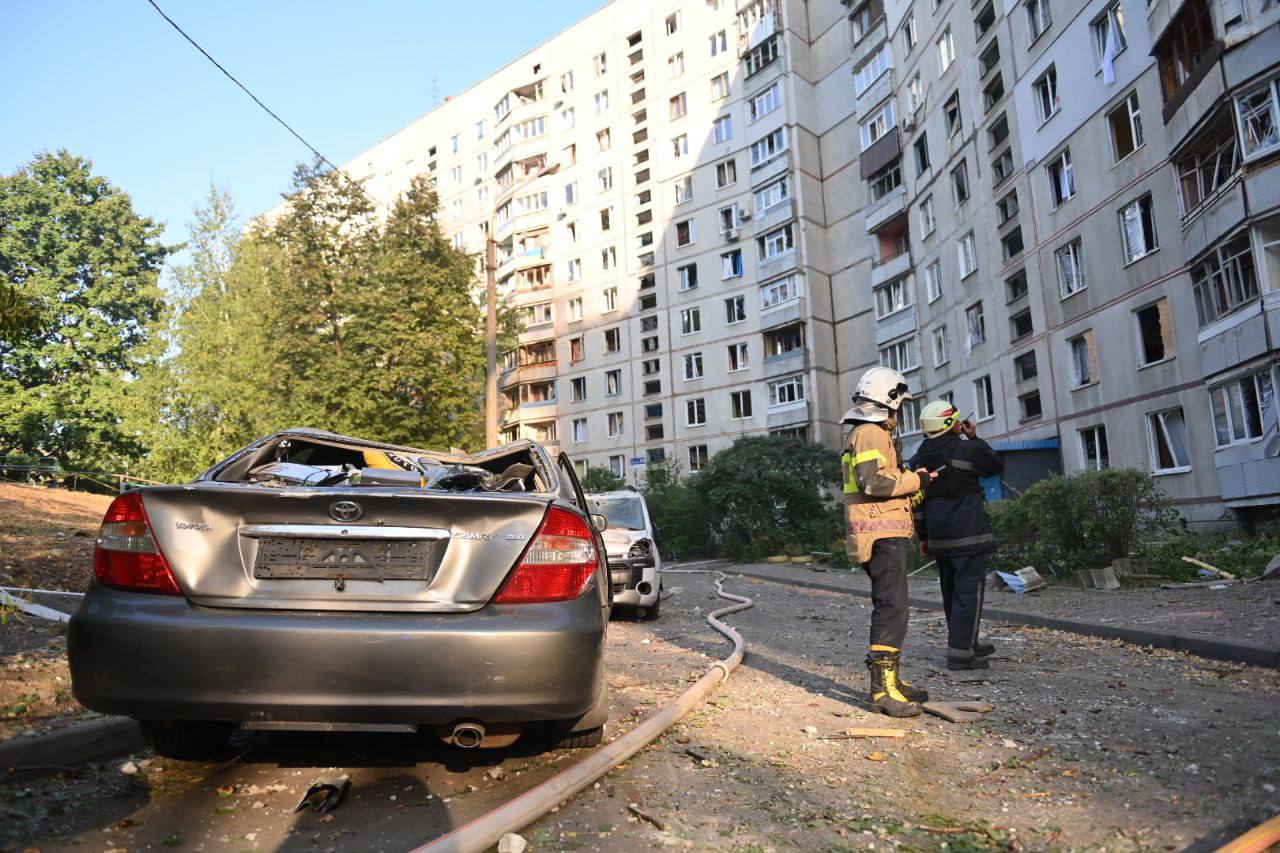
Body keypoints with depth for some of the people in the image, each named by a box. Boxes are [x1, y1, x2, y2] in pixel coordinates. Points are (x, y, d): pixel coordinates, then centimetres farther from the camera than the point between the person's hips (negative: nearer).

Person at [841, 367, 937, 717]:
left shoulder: (870, 433, 22)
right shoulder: (870, 433, -12)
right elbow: (874, 482, -24)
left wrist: (912, 480, 17)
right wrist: (915, 479, -13)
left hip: (885, 534, 11)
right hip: (882, 534, -11)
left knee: (889, 606, 16)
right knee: (892, 608, -11)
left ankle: (890, 678, 24)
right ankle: (883, 687, -8)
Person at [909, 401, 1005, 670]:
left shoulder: (919, 458, 8)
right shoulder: (965, 450, -11)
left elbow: (918, 501, 11)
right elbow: (997, 465, 7)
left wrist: (923, 536, 16)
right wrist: (975, 438, 11)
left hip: (939, 535, 7)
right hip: (966, 533, -7)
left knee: (952, 591, 16)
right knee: (969, 590, -4)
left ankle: (967, 643, 30)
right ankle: (960, 653, -7)